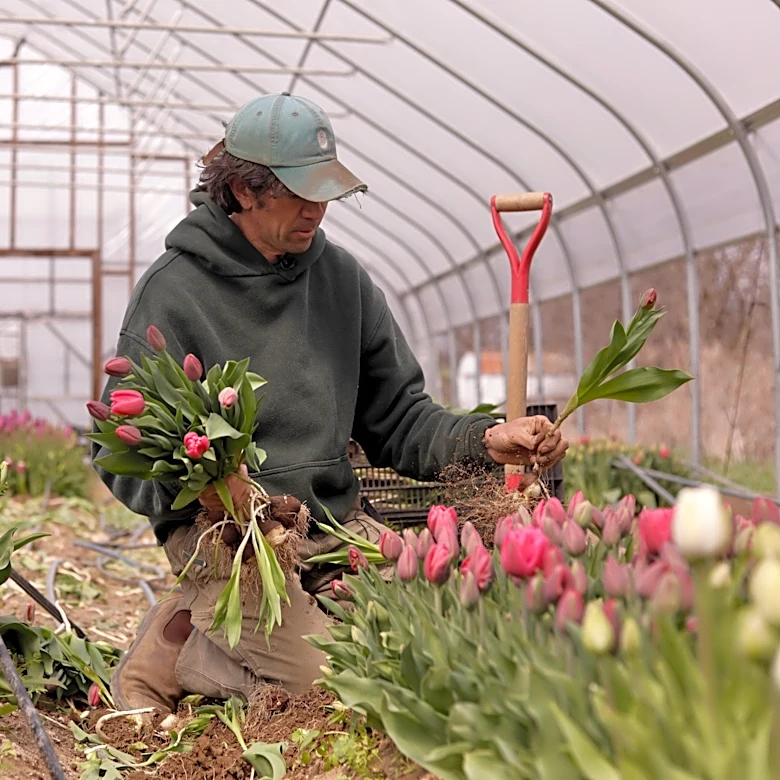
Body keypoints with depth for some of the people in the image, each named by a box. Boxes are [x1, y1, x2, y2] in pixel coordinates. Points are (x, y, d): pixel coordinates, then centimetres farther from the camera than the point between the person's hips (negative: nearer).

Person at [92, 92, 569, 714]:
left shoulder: (343, 278, 10)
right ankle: (175, 644, 2)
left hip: (339, 523, 6)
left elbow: (399, 419, 10)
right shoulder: (173, 291, -5)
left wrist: (487, 439, -8)